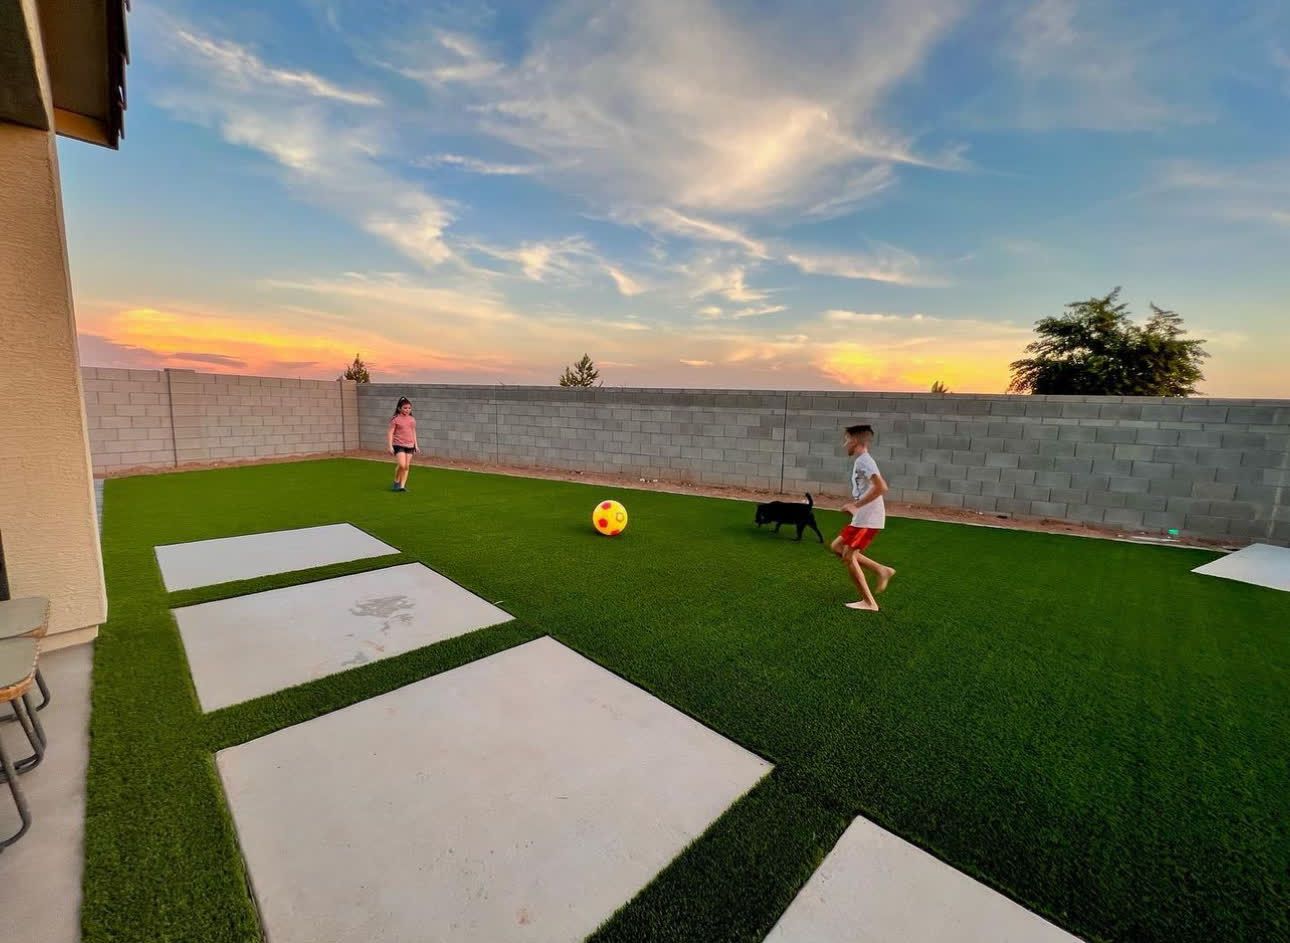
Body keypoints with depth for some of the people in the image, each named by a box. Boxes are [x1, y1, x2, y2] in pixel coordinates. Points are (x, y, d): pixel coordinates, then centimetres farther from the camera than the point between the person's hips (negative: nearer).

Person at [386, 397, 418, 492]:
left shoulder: (412, 420, 9)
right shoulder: (396, 419, -5)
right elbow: (390, 433, -6)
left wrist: (416, 445, 14)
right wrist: (390, 446, -11)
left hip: (410, 445, 5)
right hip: (399, 445, -5)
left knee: (406, 466, 4)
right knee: (401, 465, -16)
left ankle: (402, 485, 12)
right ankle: (396, 482, 7)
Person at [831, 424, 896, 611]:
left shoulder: (863, 461, -16)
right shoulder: (863, 461, 15)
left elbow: (881, 487, -28)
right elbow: (872, 487, 23)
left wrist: (856, 505, -22)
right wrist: (854, 504, 15)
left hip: (867, 519, -10)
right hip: (863, 518, 10)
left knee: (848, 556, -4)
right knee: (837, 546, 15)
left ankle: (868, 602, 5)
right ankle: (881, 570, 15)